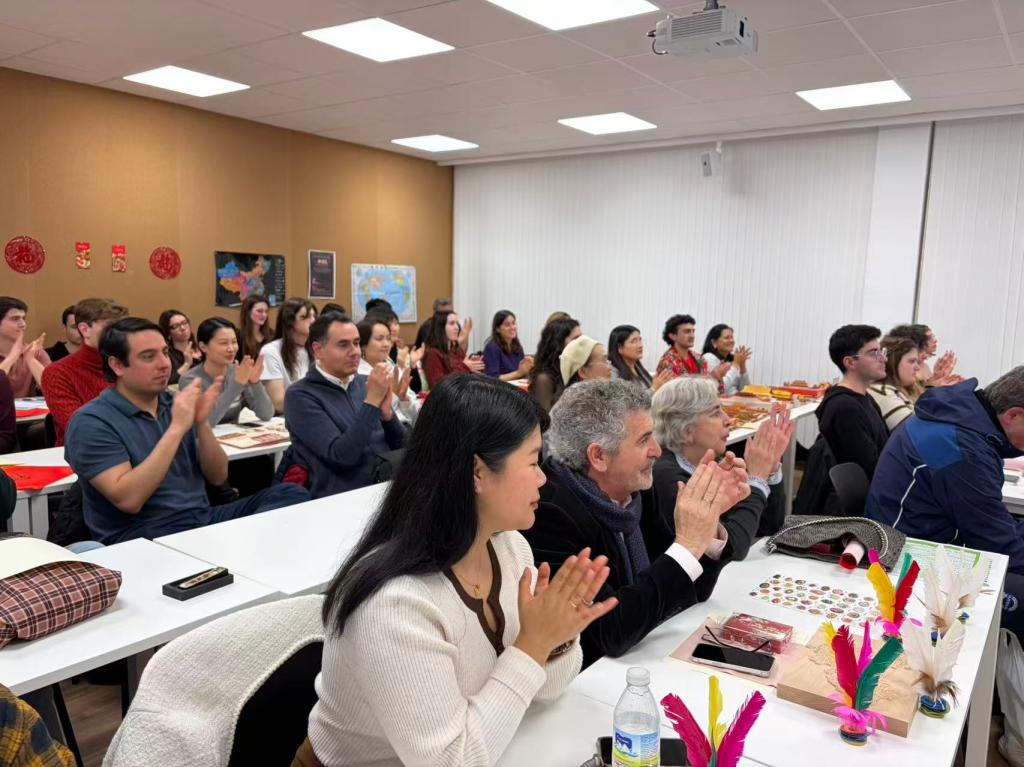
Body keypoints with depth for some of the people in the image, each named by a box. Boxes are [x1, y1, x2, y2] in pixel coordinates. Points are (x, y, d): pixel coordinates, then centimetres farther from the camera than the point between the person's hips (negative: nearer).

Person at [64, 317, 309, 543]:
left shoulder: (175, 404, 11)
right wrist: (176, 429, -19)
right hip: (144, 535, -6)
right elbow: (128, 500, -18)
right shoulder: (91, 422, -5)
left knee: (291, 494, -18)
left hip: (203, 518, 6)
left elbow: (217, 477, 9)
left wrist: (202, 424, -8)